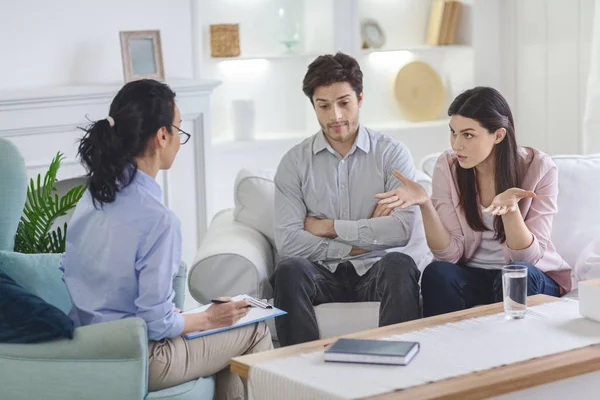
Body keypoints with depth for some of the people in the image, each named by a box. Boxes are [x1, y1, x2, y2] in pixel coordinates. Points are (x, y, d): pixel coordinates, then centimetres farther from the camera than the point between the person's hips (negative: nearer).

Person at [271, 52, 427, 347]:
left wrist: (329, 227, -7)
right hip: (323, 274, 1)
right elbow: (287, 240, -8)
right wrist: (364, 239, -9)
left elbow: (404, 228, -13)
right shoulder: (295, 162, 5)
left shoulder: (392, 154, 3)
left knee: (399, 265, -33)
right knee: (289, 270, -31)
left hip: (375, 272, 0)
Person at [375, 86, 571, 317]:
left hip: (530, 281, -1)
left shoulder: (539, 168, -13)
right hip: (473, 277, 1)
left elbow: (527, 257, -15)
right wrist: (424, 204, -27)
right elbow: (450, 253, -11)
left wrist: (510, 209, -33)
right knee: (437, 273, -30)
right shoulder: (447, 166, -7)